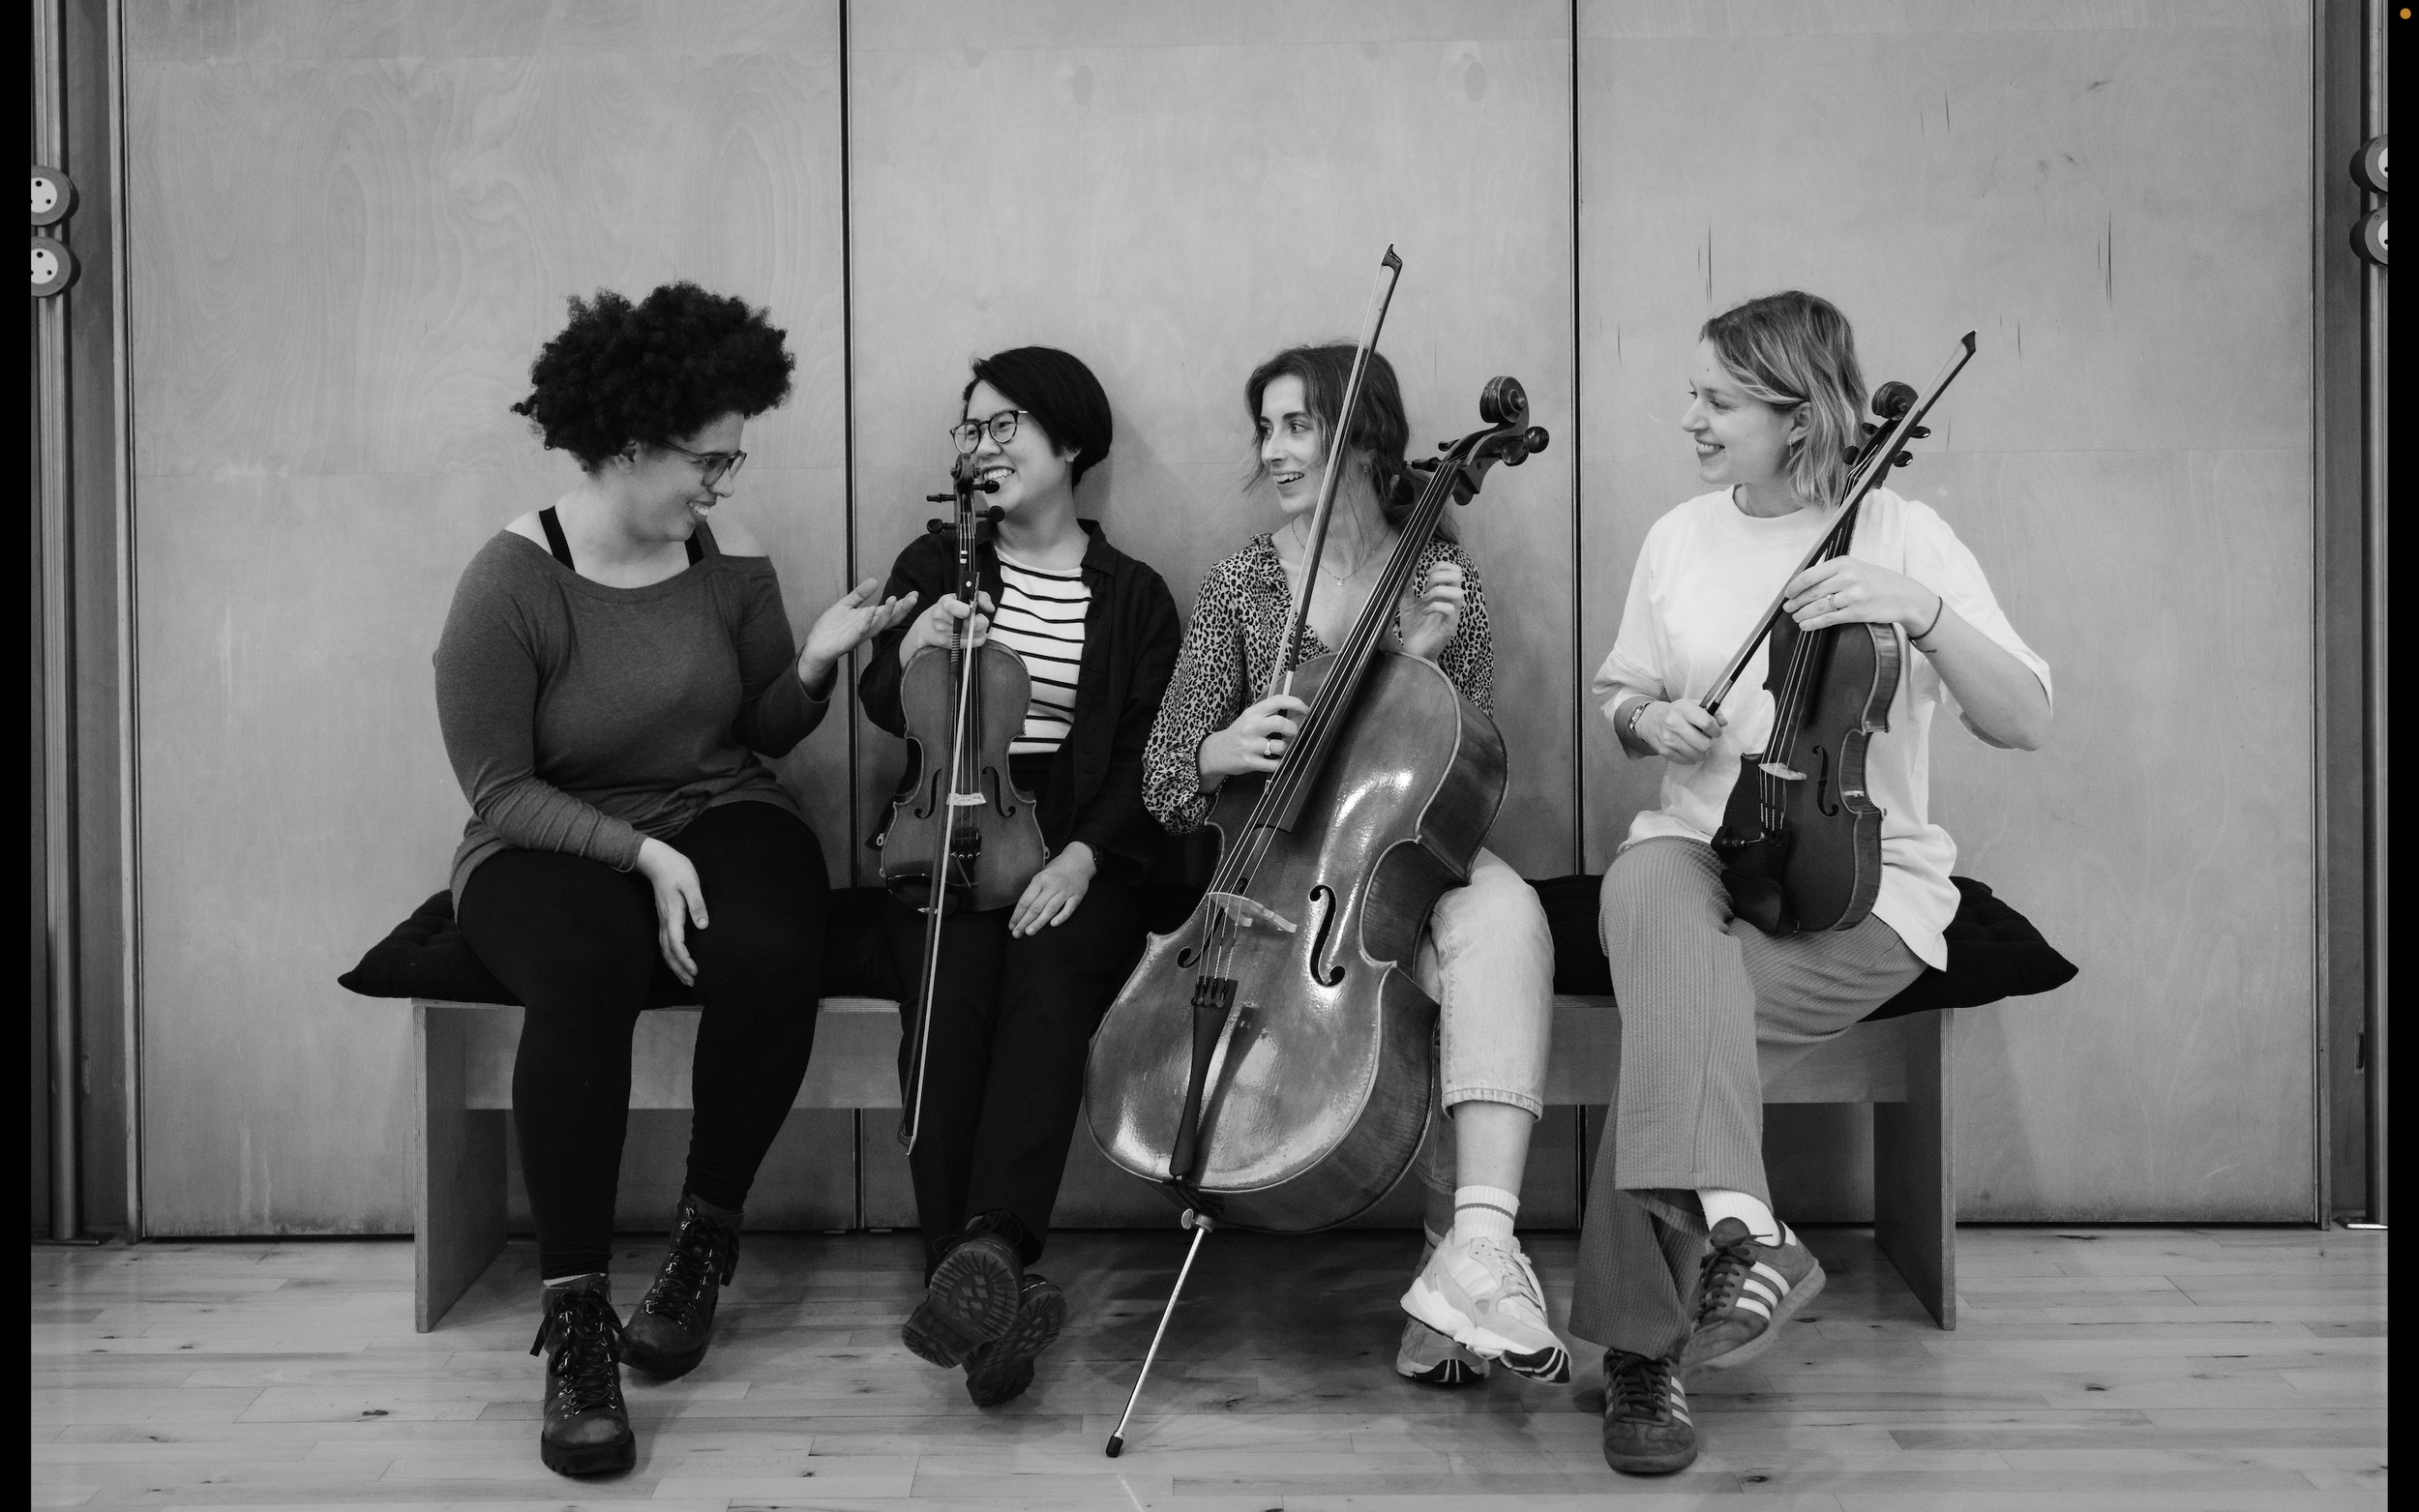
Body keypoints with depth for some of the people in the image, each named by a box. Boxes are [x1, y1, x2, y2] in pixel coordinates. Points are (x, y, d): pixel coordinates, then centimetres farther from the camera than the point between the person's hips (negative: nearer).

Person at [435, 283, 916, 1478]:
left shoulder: (728, 561, 0)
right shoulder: (511, 582, -13)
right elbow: (500, 789, -13)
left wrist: (816, 664, -10)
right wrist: (642, 854, -25)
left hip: (716, 816, 3)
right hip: (553, 844, -3)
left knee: (771, 954, -31)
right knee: (584, 973, -38)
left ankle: (705, 1236, -7)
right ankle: (575, 1317, -27)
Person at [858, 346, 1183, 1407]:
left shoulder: (1134, 597, 12)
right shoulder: (936, 564, 16)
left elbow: (1146, 758, 4)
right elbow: (883, 708, 10)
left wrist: (1084, 855, -14)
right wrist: (909, 654, -14)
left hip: (1081, 854, -1)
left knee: (1047, 997, -32)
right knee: (955, 996, -30)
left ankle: (986, 1250, -48)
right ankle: (983, 1286, -37)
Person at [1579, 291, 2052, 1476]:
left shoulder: (1901, 536, -2)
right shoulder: (1679, 538, 9)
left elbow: (2025, 721, -10)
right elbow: (1617, 699, 22)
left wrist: (1920, 613, -25)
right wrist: (1648, 716, -2)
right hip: (1695, 847, 3)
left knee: (1669, 1028, -28)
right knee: (1657, 905, -35)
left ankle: (1643, 1346, -16)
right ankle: (1737, 1226, -44)